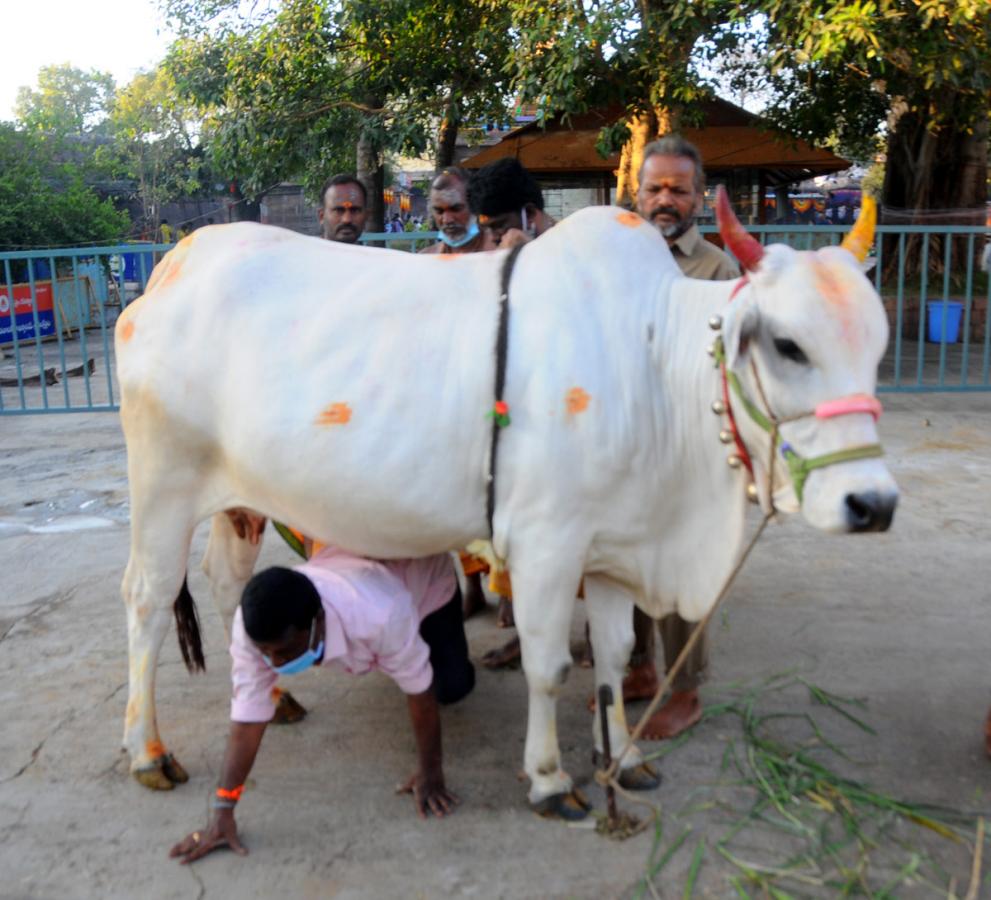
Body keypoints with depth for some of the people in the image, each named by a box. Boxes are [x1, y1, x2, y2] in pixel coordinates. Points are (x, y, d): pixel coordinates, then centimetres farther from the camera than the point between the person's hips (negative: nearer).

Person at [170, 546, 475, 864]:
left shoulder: (380, 614, -50)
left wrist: (430, 774, -24)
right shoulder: (254, 627, -37)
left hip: (425, 574, -3)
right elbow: (247, 719, -31)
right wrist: (221, 813, -32)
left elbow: (420, 694, -35)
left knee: (451, 688, -2)